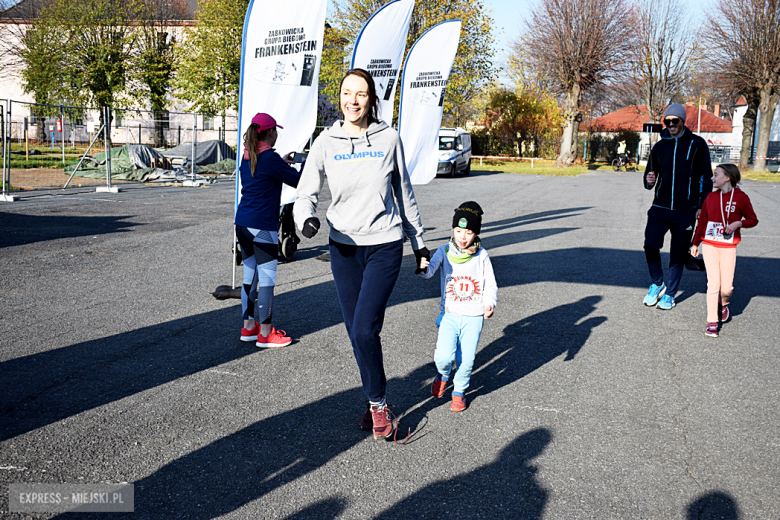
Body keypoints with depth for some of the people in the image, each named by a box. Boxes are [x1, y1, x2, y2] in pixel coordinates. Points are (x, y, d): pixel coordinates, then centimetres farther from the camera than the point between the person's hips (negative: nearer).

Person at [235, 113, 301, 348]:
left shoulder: (247, 156, 11)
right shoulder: (270, 158, -13)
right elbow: (298, 181, -6)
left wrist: (283, 163, 26)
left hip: (242, 223, 8)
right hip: (262, 226, -8)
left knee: (250, 276, 16)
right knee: (267, 278, -1)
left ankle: (248, 327, 24)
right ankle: (265, 334, 5)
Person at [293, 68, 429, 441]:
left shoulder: (389, 139, 0)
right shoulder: (326, 143, 0)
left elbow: (404, 193, 10)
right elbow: (306, 194, -2)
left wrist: (418, 242, 14)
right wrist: (306, 219, -25)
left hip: (384, 245, -2)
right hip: (343, 246, 2)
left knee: (364, 330, -13)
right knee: (355, 333, 9)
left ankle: (377, 403, 11)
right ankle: (377, 401, 30)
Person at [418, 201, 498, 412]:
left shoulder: (482, 256, 0)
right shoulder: (445, 251, -2)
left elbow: (491, 285, 4)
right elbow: (430, 270, -16)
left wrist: (489, 304, -15)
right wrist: (424, 268, -40)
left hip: (474, 317, 1)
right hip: (450, 314, 0)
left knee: (466, 360, 1)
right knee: (444, 357, -14)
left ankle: (459, 392, 28)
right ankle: (443, 375, 22)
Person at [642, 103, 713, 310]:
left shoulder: (697, 144, 1)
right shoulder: (659, 146, 9)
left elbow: (706, 176, 4)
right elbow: (651, 172, 16)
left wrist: (702, 206, -4)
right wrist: (649, 181, -9)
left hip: (686, 211, -2)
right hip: (660, 208, 2)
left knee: (678, 254, 4)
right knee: (650, 245, -14)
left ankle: (669, 294, 17)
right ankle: (657, 284, 9)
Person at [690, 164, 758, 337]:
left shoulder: (741, 197, -3)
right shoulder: (711, 197, 6)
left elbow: (753, 220, 5)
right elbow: (702, 221, 14)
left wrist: (738, 223, -14)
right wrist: (695, 243, 18)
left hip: (729, 247, -1)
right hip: (710, 245, 1)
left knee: (726, 287, -1)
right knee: (713, 283, -6)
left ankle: (724, 304, 35)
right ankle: (712, 323, 0)